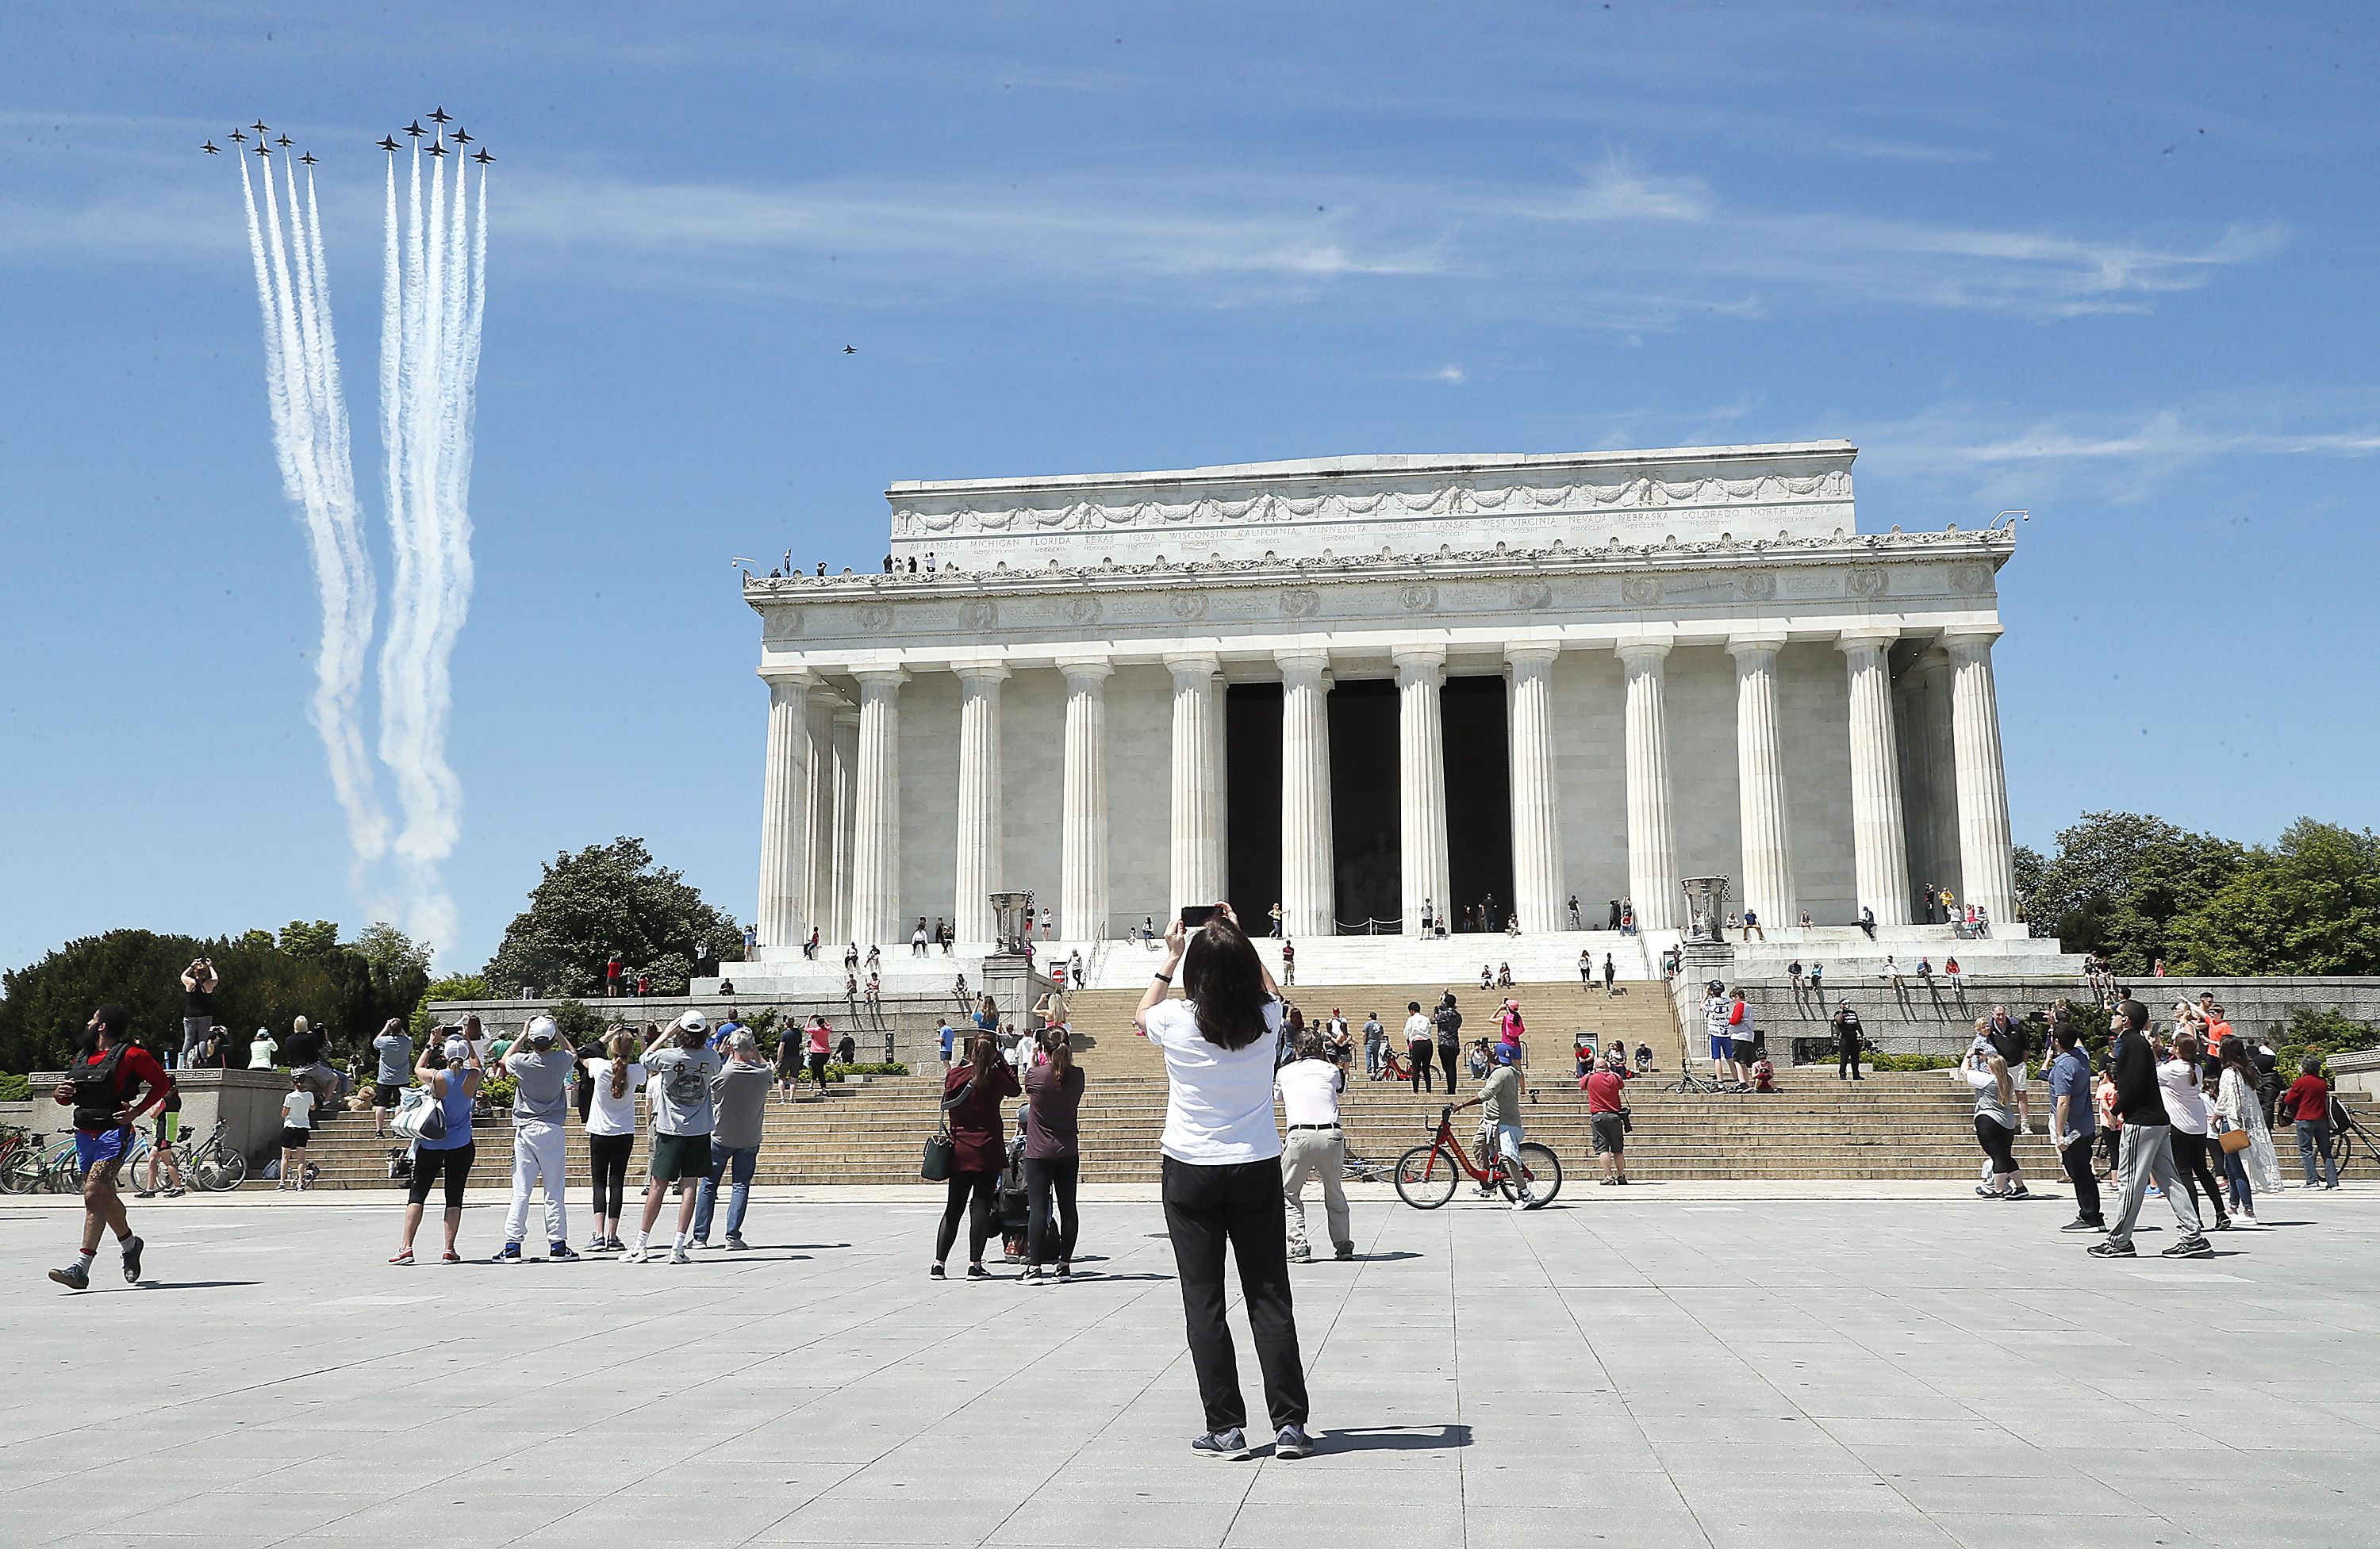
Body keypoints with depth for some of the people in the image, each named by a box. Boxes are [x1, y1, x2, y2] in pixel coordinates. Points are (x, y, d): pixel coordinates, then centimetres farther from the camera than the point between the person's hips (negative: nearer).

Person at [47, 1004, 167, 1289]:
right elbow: (67, 1098, 24)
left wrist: (136, 1111, -12)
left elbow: (161, 1082, -1)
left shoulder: (130, 1055, -6)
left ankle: (81, 1268, -23)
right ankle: (130, 1243, 39)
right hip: (84, 1135, 8)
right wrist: (61, 1093, 0)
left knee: (93, 1194, -20)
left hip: (114, 1133, -8)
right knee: (105, 1196, 17)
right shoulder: (82, 1058, 16)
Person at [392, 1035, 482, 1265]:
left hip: (432, 1144, -1)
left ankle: (406, 1247, 0)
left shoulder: (436, 1077, -11)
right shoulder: (473, 1077, -8)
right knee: (454, 1198, 4)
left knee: (416, 1195, 6)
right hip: (461, 1146, 1)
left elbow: (417, 1068, 12)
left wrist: (431, 1044, 18)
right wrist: (467, 1041, 20)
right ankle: (449, 1250, 1)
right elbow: (477, 1065, 18)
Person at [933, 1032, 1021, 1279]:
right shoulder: (994, 1077, -9)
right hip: (988, 1152, -4)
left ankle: (938, 1264, 9)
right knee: (981, 1205, 1)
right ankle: (975, 1265, 0)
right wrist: (1001, 1062, 10)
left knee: (953, 1208, 11)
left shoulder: (953, 1075, 0)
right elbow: (1015, 1089, 9)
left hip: (959, 1152, 4)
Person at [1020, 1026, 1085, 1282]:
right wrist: (1065, 1055, 17)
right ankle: (1065, 1264, 12)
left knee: (1038, 1208, -4)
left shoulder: (1036, 1075, -13)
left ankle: (1034, 1266, -8)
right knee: (1067, 1207, 8)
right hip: (1068, 1153, 3)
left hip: (1039, 1153, -3)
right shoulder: (1077, 1075, -5)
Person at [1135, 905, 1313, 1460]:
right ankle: (1290, 1424, 7)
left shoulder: (1176, 1019, -10)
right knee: (1270, 1299, 8)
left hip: (1191, 1174, -2)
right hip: (1258, 1170, 2)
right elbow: (1270, 990, 21)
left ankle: (1226, 1428, 5)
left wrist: (1171, 956, 22)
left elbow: (1141, 1014, 16)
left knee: (1204, 1303, 5)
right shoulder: (1266, 1018, -6)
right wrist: (1238, 941, 25)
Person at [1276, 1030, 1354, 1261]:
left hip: (1299, 1136, -1)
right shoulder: (1331, 1070, 16)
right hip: (1331, 1135, 2)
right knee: (1335, 1193, 18)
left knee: (1288, 1194, 10)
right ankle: (1343, 1246, 20)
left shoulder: (1284, 1072, 16)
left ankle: (1298, 1248, 0)